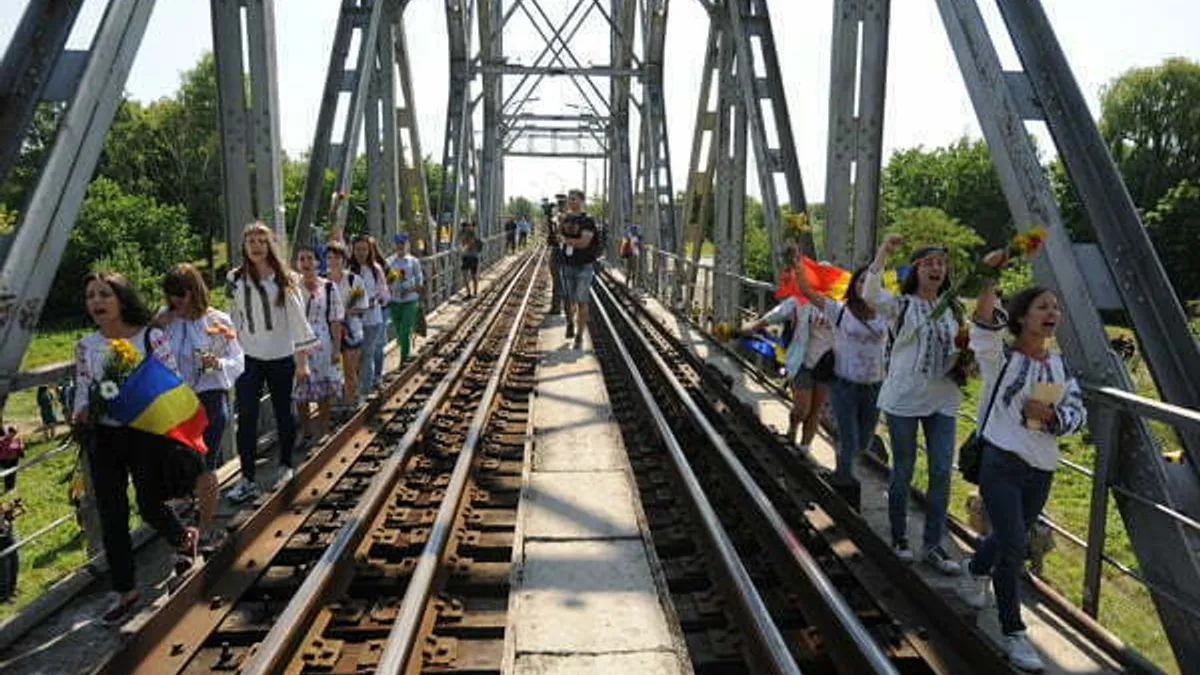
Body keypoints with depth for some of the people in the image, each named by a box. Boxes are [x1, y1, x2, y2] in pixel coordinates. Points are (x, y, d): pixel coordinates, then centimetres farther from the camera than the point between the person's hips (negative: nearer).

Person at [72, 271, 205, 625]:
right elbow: (82, 391, 10)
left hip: (146, 435, -3)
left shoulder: (152, 338, -8)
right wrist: (82, 413, -11)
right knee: (111, 518, 7)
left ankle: (183, 538, 43)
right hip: (104, 439, 4)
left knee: (150, 506, 8)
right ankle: (124, 591, 22)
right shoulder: (85, 346, 3)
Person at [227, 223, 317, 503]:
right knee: (246, 417, -4)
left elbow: (297, 317, -2)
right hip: (248, 357, 1)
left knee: (283, 413, 11)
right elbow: (232, 319, 8)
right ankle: (248, 479, 2)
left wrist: (302, 359, -4)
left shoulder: (284, 279, -2)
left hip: (280, 357, -1)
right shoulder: (236, 279, 3)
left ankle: (286, 467, 29)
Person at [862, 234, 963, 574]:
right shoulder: (900, 305, -6)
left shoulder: (951, 310, 11)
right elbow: (870, 295, -28)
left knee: (942, 472, 3)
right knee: (903, 470, 6)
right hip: (904, 398, -5)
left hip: (942, 400, 5)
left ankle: (933, 545, 15)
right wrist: (883, 252, -35)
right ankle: (899, 538, 24)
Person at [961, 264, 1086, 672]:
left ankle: (976, 573, 52)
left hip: (1041, 471, 6)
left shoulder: (1061, 366, 9)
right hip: (1001, 464, -6)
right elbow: (984, 328, -29)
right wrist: (988, 279, -39)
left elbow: (1078, 414, 5)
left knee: (1009, 537, 21)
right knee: (1013, 547, -11)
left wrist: (1050, 415, -16)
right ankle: (1013, 633, 2)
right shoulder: (1000, 358, -8)